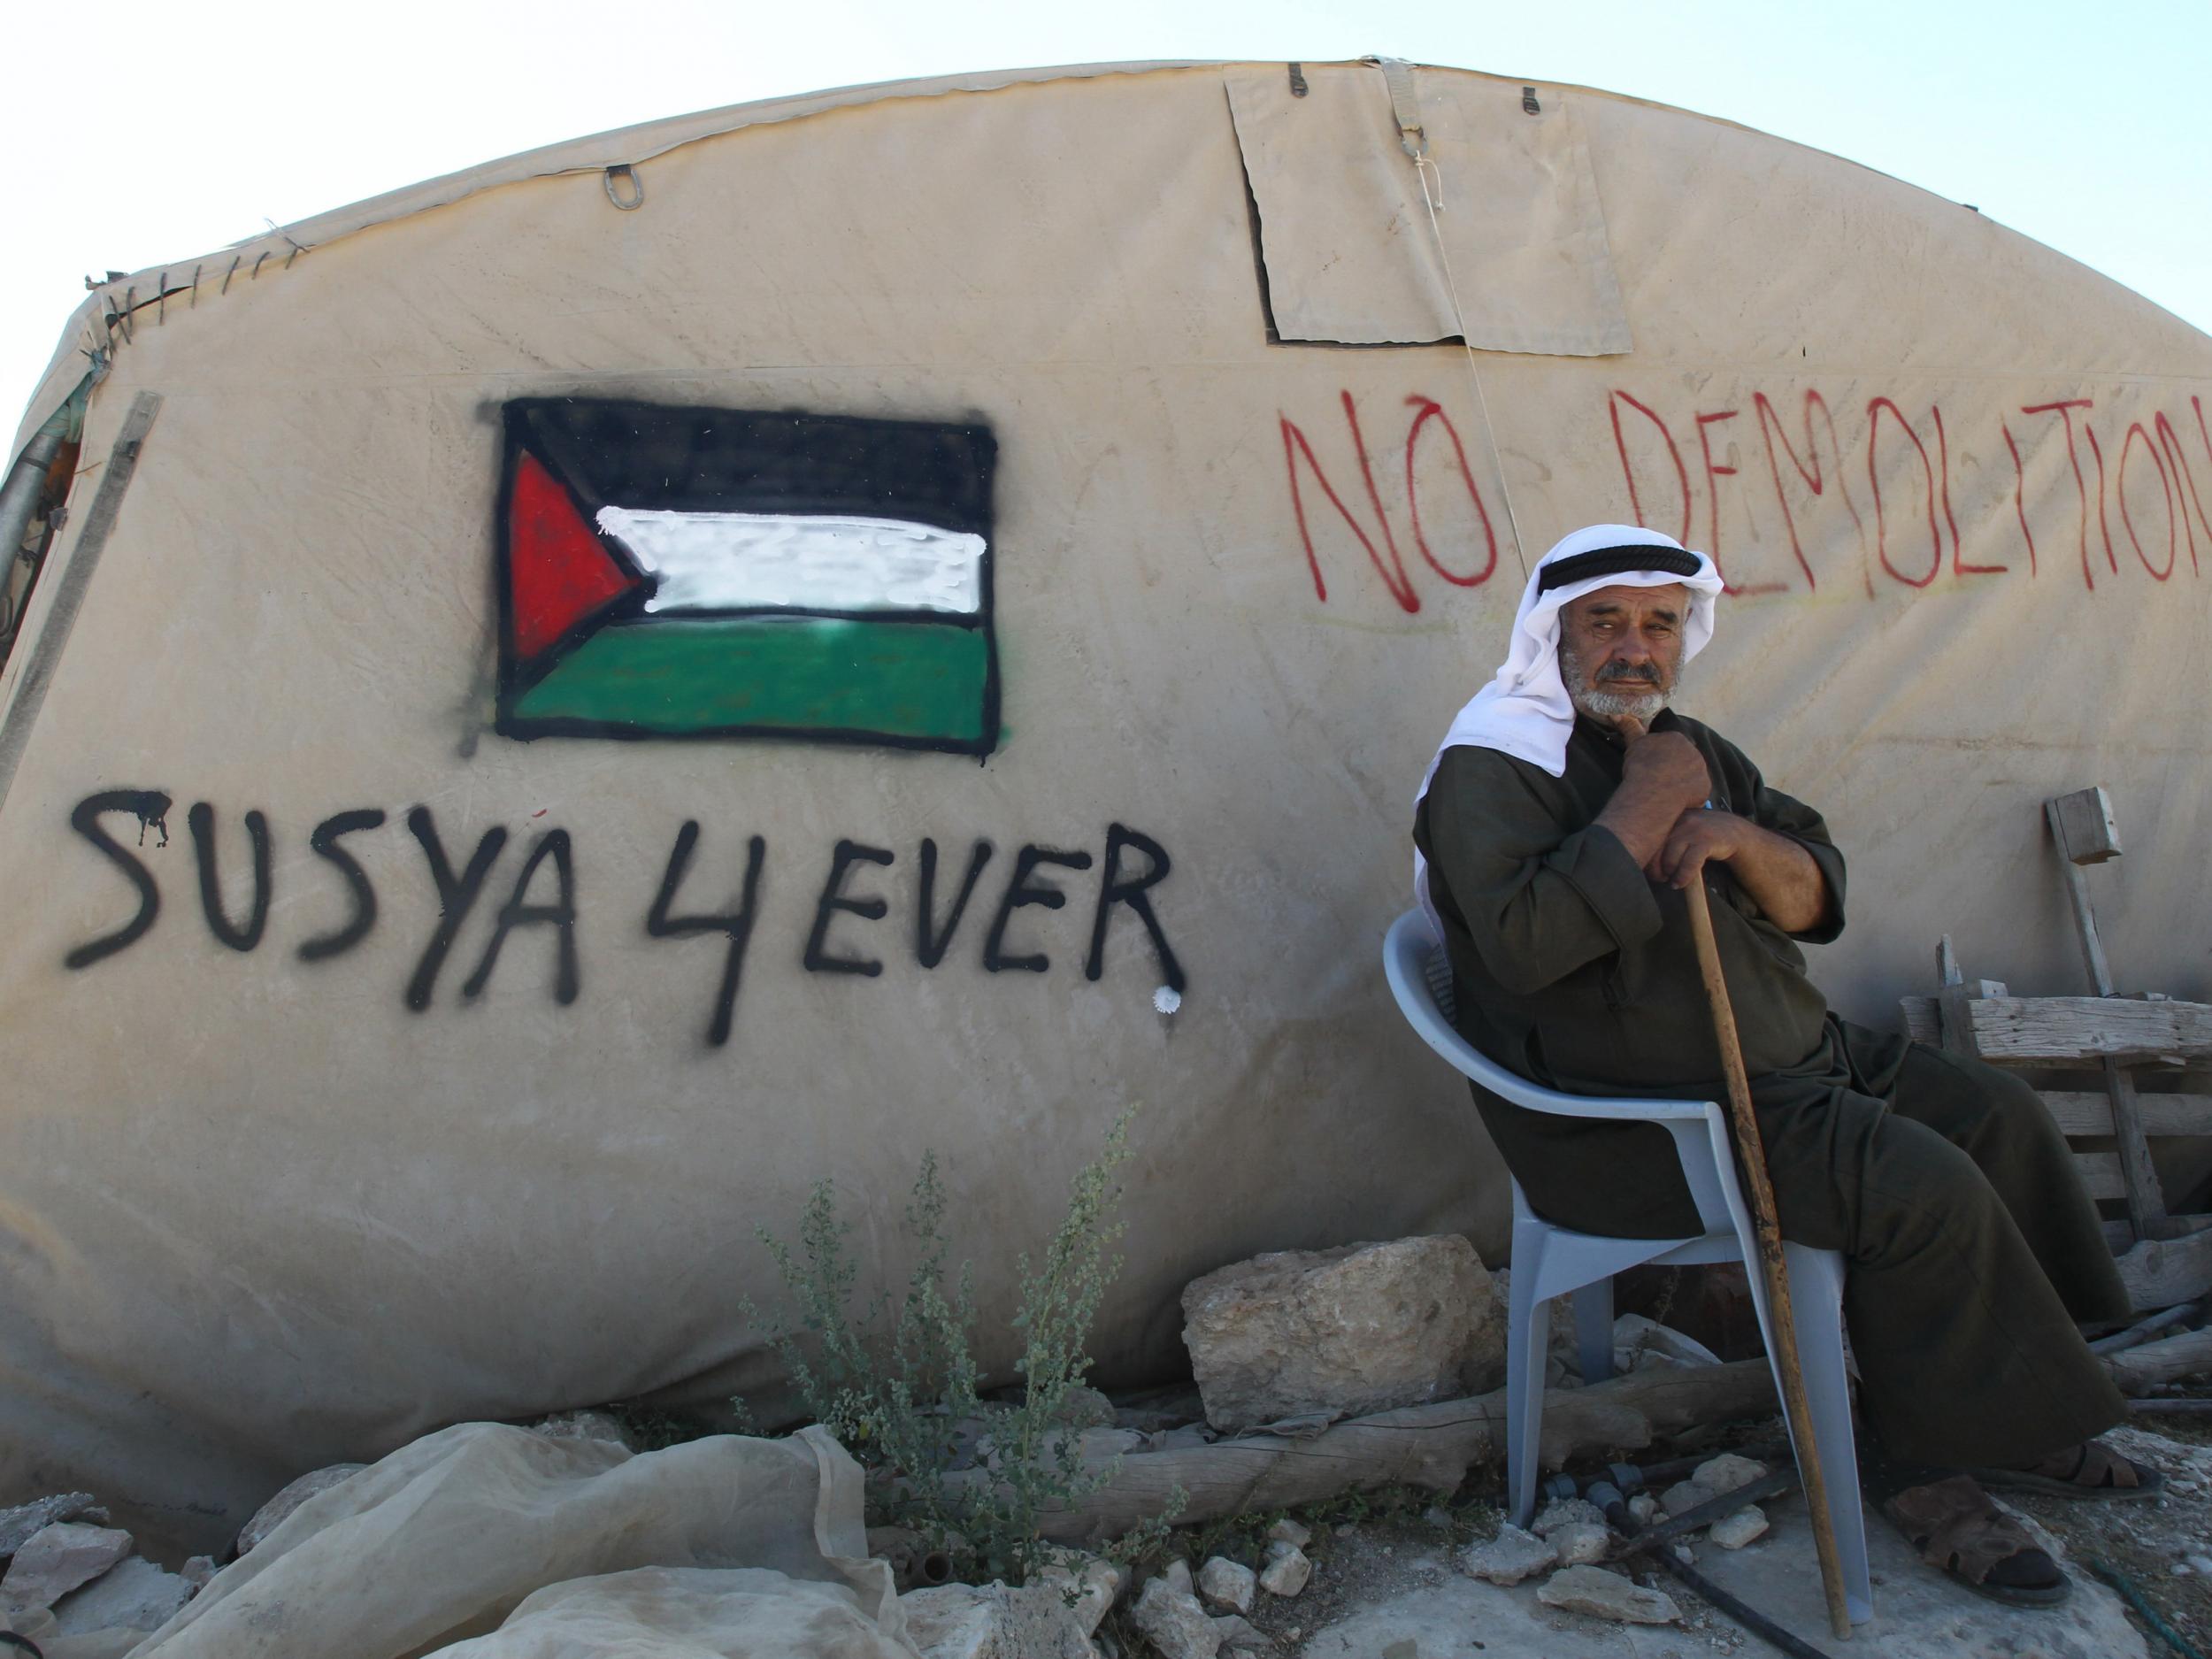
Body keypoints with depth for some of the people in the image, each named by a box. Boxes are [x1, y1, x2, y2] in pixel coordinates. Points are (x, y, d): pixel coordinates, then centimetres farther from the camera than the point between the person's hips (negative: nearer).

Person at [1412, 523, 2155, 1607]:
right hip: (1633, 1121, -9)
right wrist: (1650, 800, -22)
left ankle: (2002, 1421, 16)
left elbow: (1816, 901, 10)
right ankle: (1922, 1460, 2)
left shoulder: (1687, 747, 14)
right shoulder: (1490, 770, -13)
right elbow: (1526, 942, -31)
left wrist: (1742, 838, -13)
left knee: (1997, 1116, 6)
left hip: (1788, 1060, 10)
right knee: (1922, 1187, -20)